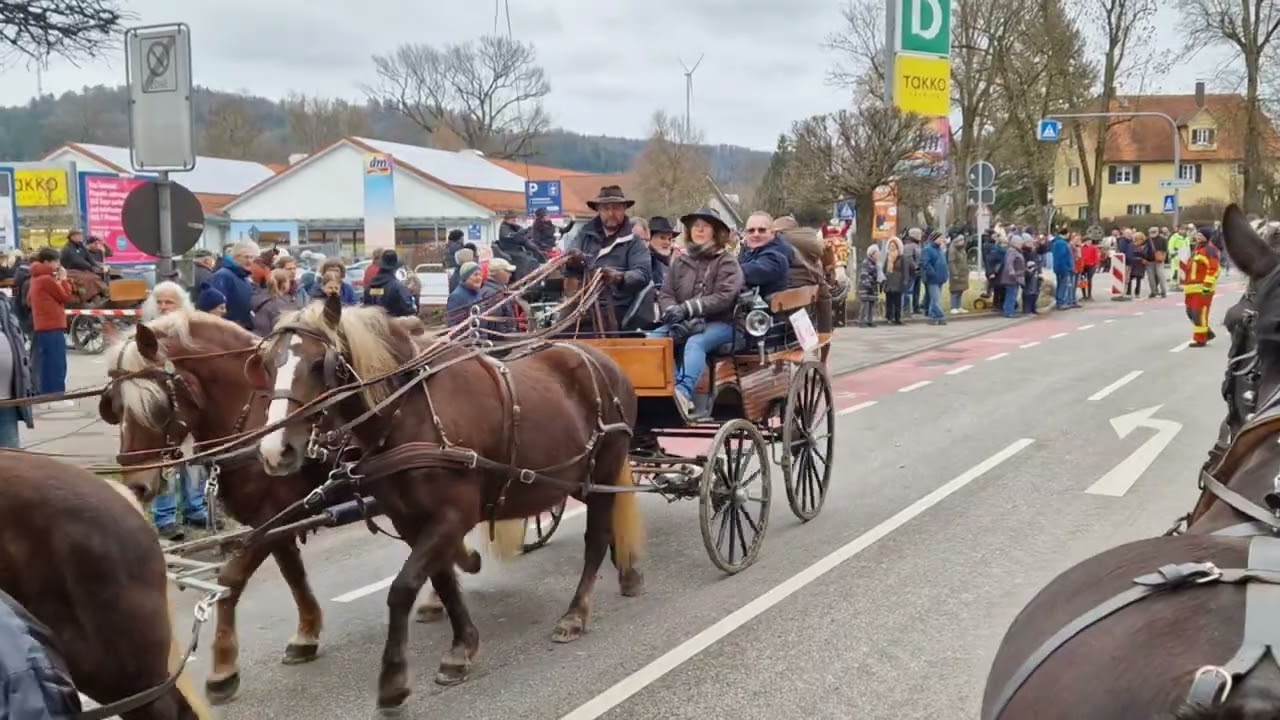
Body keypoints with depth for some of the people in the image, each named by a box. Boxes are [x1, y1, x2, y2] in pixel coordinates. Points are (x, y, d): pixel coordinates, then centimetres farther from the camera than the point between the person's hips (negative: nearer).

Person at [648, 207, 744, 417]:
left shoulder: (727, 261, 4)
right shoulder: (680, 262, 18)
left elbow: (723, 297, -10)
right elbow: (665, 294, 8)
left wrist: (687, 308, -19)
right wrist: (675, 313, -15)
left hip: (719, 323, -4)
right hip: (684, 323, 4)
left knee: (695, 343, -37)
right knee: (650, 340, -24)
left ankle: (683, 392, -57)